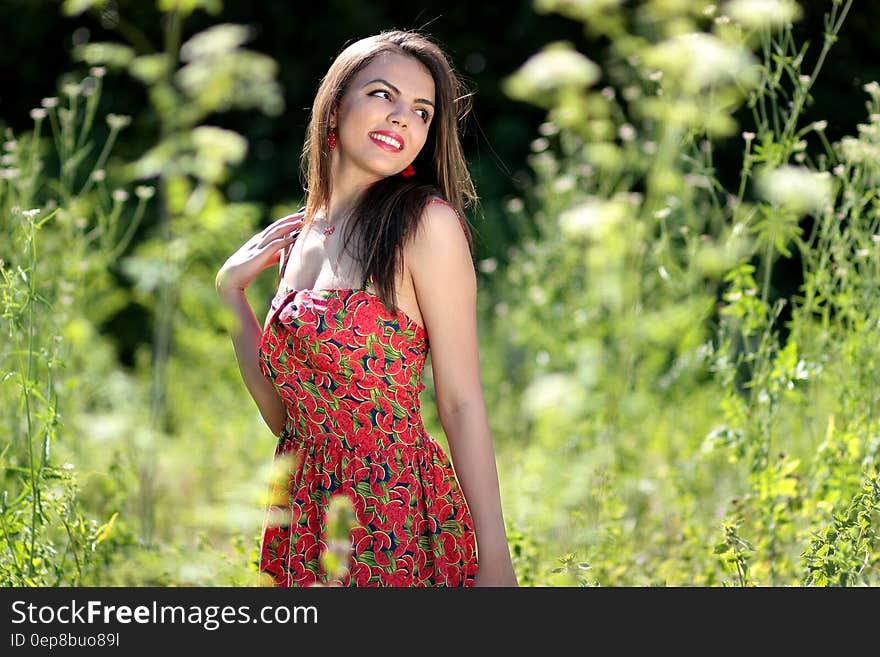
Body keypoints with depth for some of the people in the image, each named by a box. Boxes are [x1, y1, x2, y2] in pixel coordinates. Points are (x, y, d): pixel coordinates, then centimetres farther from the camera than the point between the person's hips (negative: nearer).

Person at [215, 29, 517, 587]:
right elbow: (285, 415, 10)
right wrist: (232, 293, 5)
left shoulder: (427, 223, -10)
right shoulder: (297, 237, 8)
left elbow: (462, 402, -12)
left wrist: (495, 560, -15)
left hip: (400, 525, -6)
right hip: (307, 529, 6)